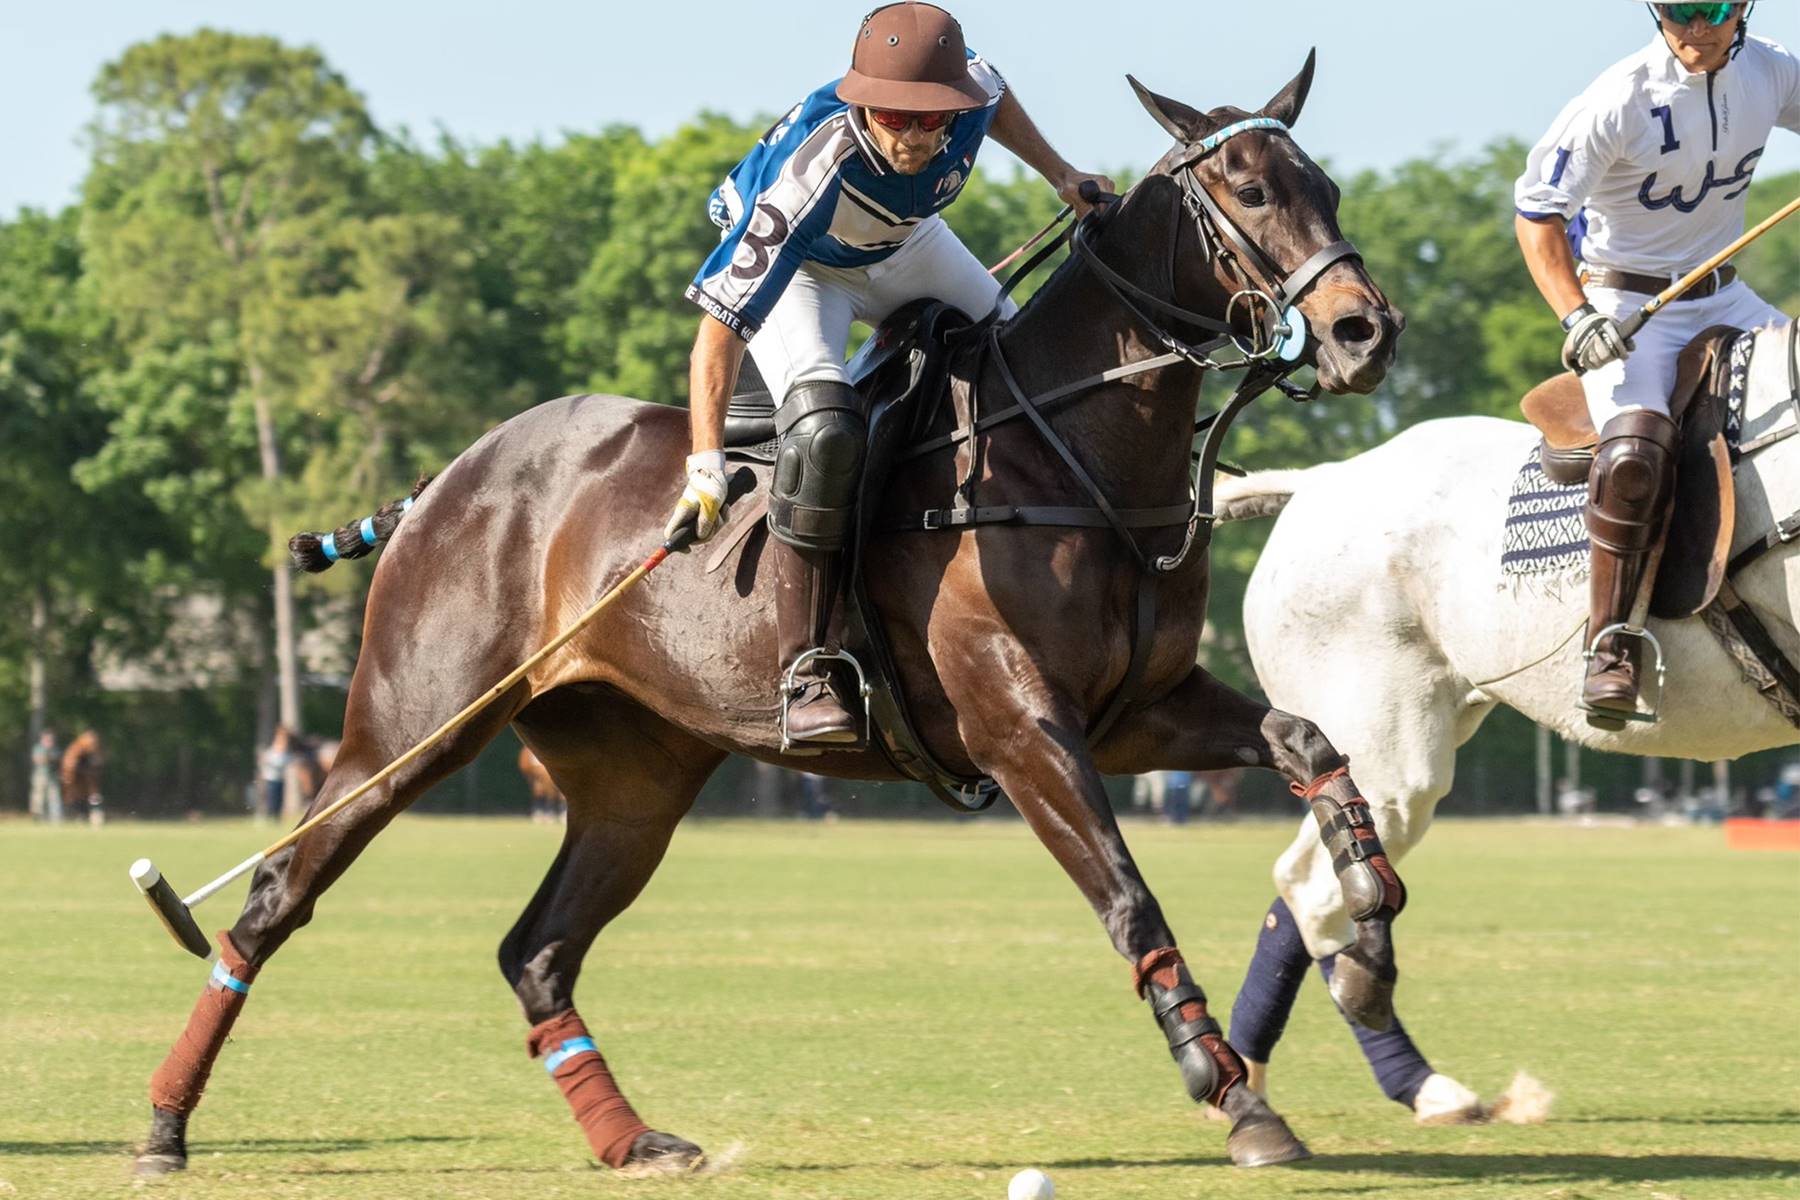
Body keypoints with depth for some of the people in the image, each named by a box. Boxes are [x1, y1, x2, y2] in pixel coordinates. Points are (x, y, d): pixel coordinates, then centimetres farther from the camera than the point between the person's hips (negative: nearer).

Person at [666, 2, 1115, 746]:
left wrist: (1061, 176, 8)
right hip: (796, 265, -6)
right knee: (825, 429, -31)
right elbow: (722, 323, -39)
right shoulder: (810, 174, -43)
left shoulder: (969, 97, -30)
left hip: (904, 246, 6)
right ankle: (805, 672, -26)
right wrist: (707, 470, -41)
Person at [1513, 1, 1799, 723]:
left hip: (1723, 298, 7)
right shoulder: (1624, 97, -18)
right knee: (1636, 448, -30)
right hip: (1627, 304, -7)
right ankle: (1611, 644, -23)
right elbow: (1537, 210, -15)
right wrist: (1576, 316, -26)